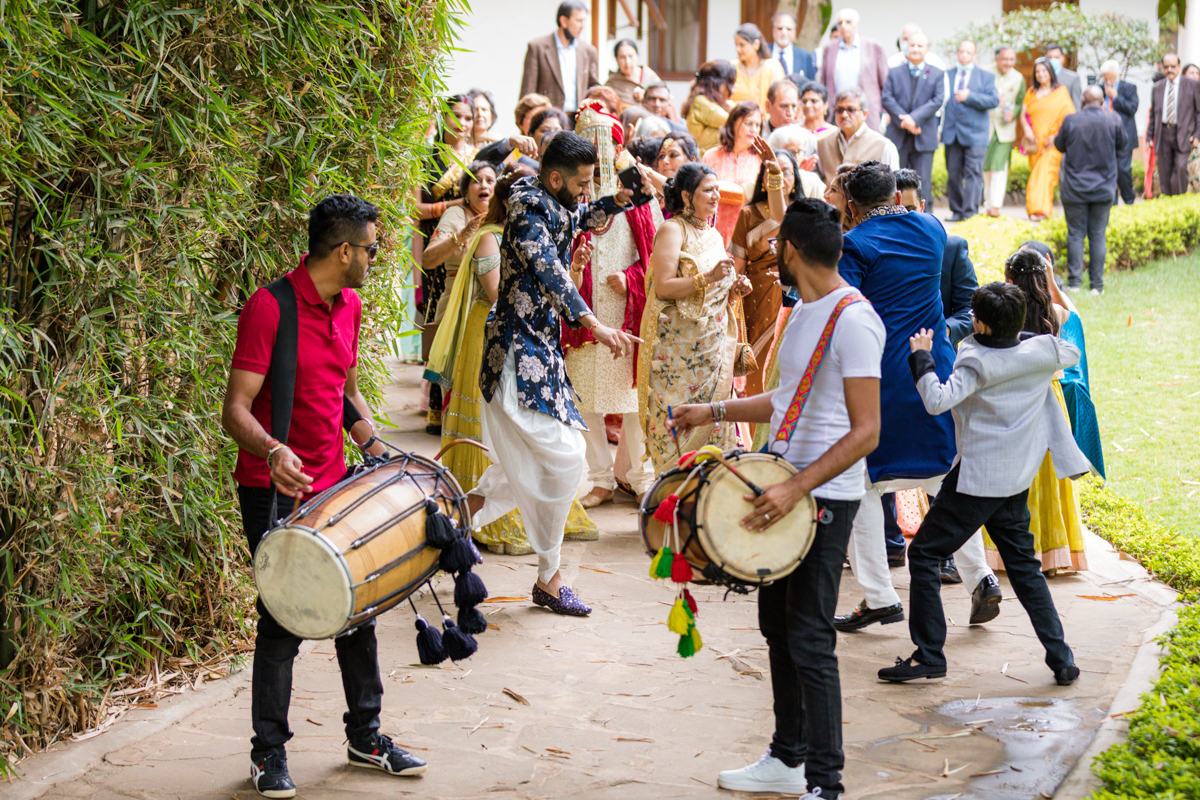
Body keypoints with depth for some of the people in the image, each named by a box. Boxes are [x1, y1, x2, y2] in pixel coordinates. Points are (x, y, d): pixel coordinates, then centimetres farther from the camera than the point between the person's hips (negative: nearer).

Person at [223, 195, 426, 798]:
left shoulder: (349, 306, 8)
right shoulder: (269, 307, -16)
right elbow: (236, 410, -20)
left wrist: (372, 444, 7)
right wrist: (271, 451, -38)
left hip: (333, 484, 7)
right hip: (274, 490, -7)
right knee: (283, 620, -4)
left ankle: (366, 737, 26)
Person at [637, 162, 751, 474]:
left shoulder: (713, 234, 16)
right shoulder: (672, 230, -7)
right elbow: (663, 286, -17)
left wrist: (734, 290, 4)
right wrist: (708, 278, -24)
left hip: (713, 345, 7)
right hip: (678, 344, -7)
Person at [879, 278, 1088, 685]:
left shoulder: (977, 362, -17)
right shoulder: (1042, 352, 0)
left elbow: (937, 401, -27)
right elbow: (1072, 353, 23)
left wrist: (921, 357, -16)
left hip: (978, 479, -7)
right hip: (1019, 479, 7)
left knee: (923, 554, 4)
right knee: (1024, 566, 16)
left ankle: (929, 655, 2)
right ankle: (1061, 658, 11)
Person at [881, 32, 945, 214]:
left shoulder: (936, 74, 8)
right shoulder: (894, 72, 10)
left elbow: (938, 100, -4)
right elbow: (887, 98, -1)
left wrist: (914, 118, -16)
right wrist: (902, 120, -16)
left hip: (924, 137, -1)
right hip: (898, 136, 1)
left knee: (923, 181, -1)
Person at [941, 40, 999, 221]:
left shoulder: (986, 77, 7)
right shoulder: (946, 75, 12)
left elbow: (994, 101, -5)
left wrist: (969, 97, -13)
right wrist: (939, 128, 3)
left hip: (974, 134, -2)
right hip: (951, 133, 2)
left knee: (973, 174, -8)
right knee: (953, 175, 4)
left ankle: (970, 213, -9)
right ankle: (956, 211, 14)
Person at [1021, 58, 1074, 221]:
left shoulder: (1061, 92, 4)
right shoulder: (1031, 93, 14)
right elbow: (1023, 114, 9)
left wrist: (1057, 135, -11)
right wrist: (1026, 128, -11)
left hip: (1052, 142, -4)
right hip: (1035, 142, 4)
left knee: (1045, 173, -16)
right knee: (1036, 172, 6)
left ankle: (1040, 209, -25)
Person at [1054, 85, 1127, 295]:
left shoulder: (1071, 121, -10)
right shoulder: (1113, 120, -7)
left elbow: (1059, 145, 5)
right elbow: (1122, 144, 10)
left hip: (1074, 189, -1)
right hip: (1103, 188, 1)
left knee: (1075, 234, 7)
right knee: (1098, 236, 7)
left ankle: (1074, 282, 5)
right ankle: (1097, 284, 7)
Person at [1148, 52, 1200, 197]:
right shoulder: (1157, 88, 13)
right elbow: (1153, 114, 17)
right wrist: (1149, 136, 11)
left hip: (1183, 134, -3)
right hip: (1163, 134, 3)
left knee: (1180, 166, -19)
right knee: (1164, 172, 2)